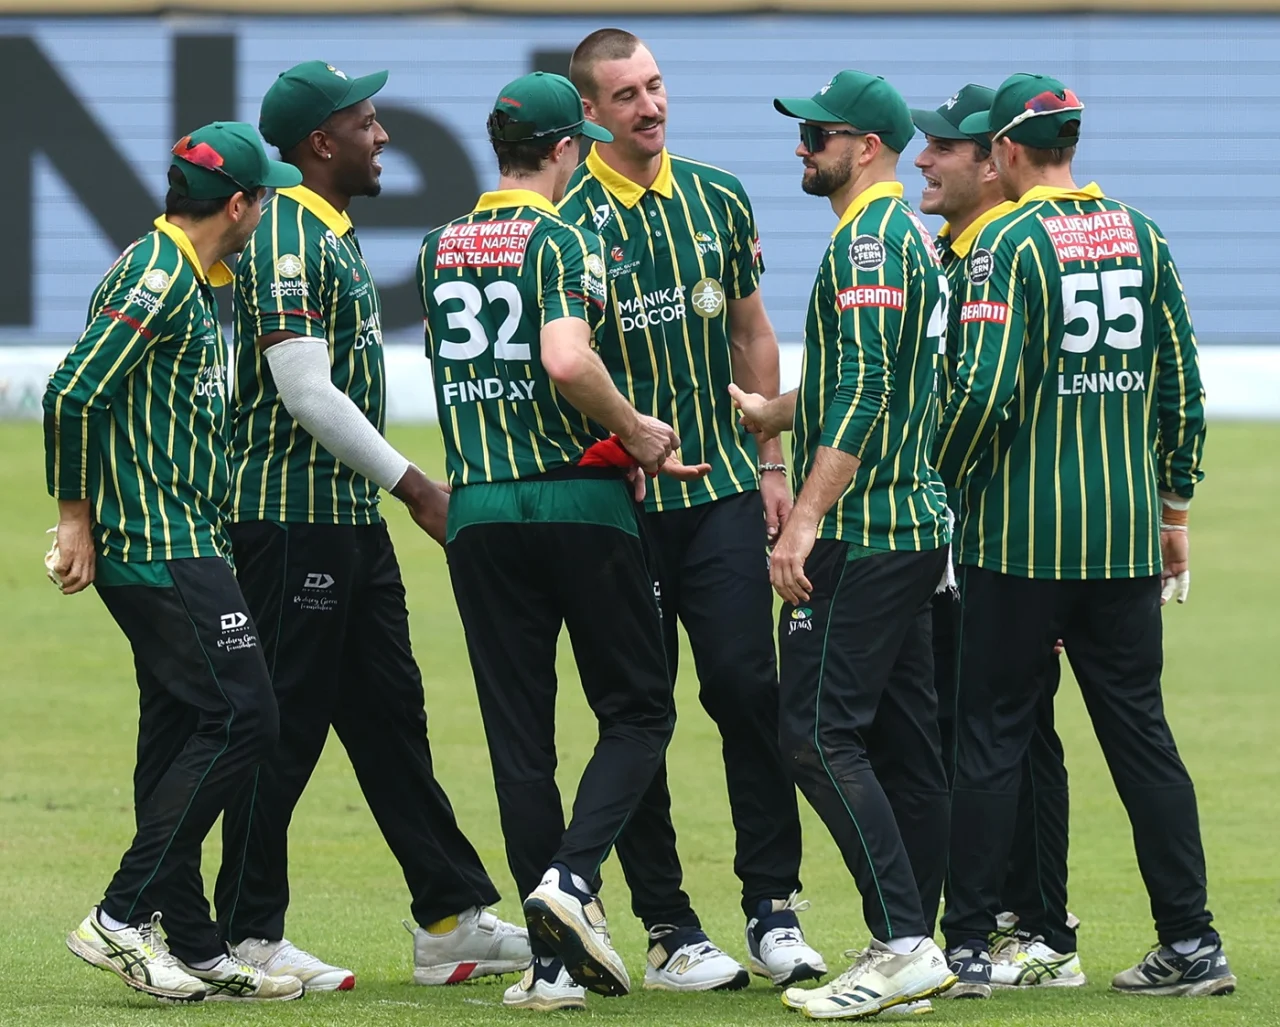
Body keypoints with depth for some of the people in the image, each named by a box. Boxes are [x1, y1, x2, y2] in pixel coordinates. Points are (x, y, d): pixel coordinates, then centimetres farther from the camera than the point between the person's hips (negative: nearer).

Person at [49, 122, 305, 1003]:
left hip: (179, 546, 11)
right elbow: (73, 393, -20)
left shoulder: (183, 278, 18)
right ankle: (125, 915, -12)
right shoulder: (159, 279, -14)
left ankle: (194, 950, 12)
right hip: (163, 549, -11)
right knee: (240, 715, -12)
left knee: (181, 733, 10)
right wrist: (77, 518, -15)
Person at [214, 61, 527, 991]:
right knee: (286, 726, -6)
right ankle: (247, 939, -1)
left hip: (349, 519, 10)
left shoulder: (334, 235, 17)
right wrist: (411, 484, -18)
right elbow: (305, 390, -21)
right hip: (292, 518, -10)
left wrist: (397, 490, 18)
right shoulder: (287, 239, -15)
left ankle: (453, 921, 14)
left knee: (391, 718, 11)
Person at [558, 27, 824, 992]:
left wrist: (773, 464, 15)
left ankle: (773, 905, 0)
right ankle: (668, 929, 7)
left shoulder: (718, 198, 10)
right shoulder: (567, 220, -4)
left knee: (747, 685, -6)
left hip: (722, 488, 3)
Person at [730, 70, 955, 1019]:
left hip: (860, 535, -10)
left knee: (822, 735, -12)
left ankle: (903, 945, -17)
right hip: (917, 526, 10)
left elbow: (864, 393, -21)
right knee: (904, 742, 9)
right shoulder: (912, 237, 19)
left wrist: (808, 517, -24)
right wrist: (769, 413, 37)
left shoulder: (868, 240, -13)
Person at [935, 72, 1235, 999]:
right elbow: (1183, 384, 10)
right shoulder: (1141, 237, 8)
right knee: (1141, 732, 8)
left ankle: (969, 945, 2)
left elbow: (983, 390, -18)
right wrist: (1173, 506, 17)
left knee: (994, 737, 2)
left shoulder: (1010, 244, -9)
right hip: (1126, 532, 5)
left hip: (1021, 536, -5)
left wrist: (940, 480, -2)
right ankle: (1192, 944, 5)